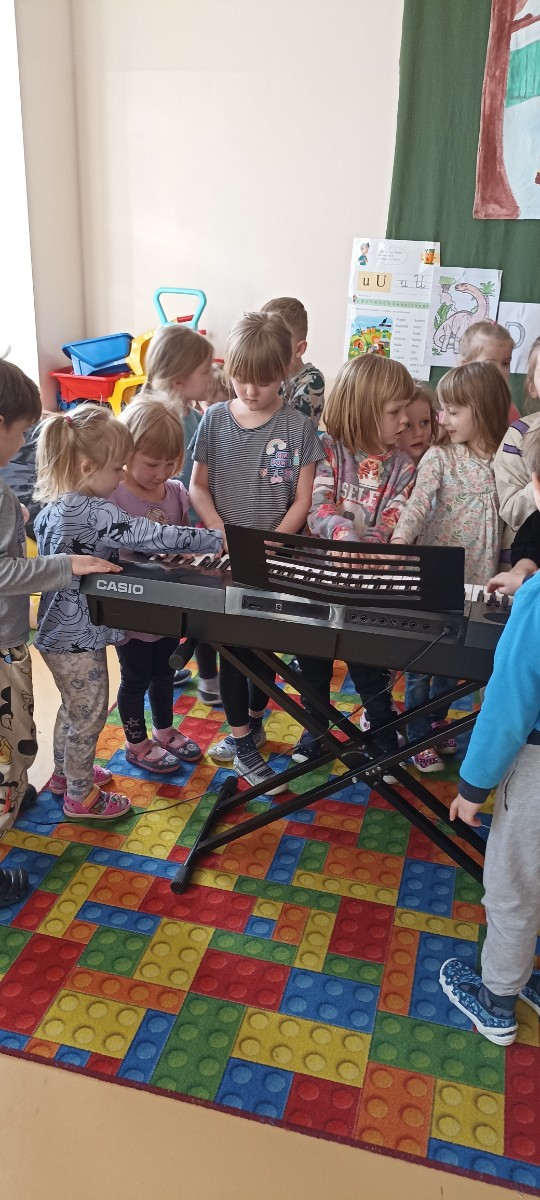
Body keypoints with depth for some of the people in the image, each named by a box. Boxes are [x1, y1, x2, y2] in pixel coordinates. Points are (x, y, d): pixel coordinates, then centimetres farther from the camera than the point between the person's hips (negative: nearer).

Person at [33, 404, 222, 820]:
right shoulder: (97, 513, -26)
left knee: (73, 708, 27)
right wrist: (218, 539, -23)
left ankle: (65, 771, 46)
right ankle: (81, 796, 25)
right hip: (80, 639, -9)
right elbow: (153, 536, -30)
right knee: (89, 715, 9)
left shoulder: (51, 508, 3)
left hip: (58, 632, 9)